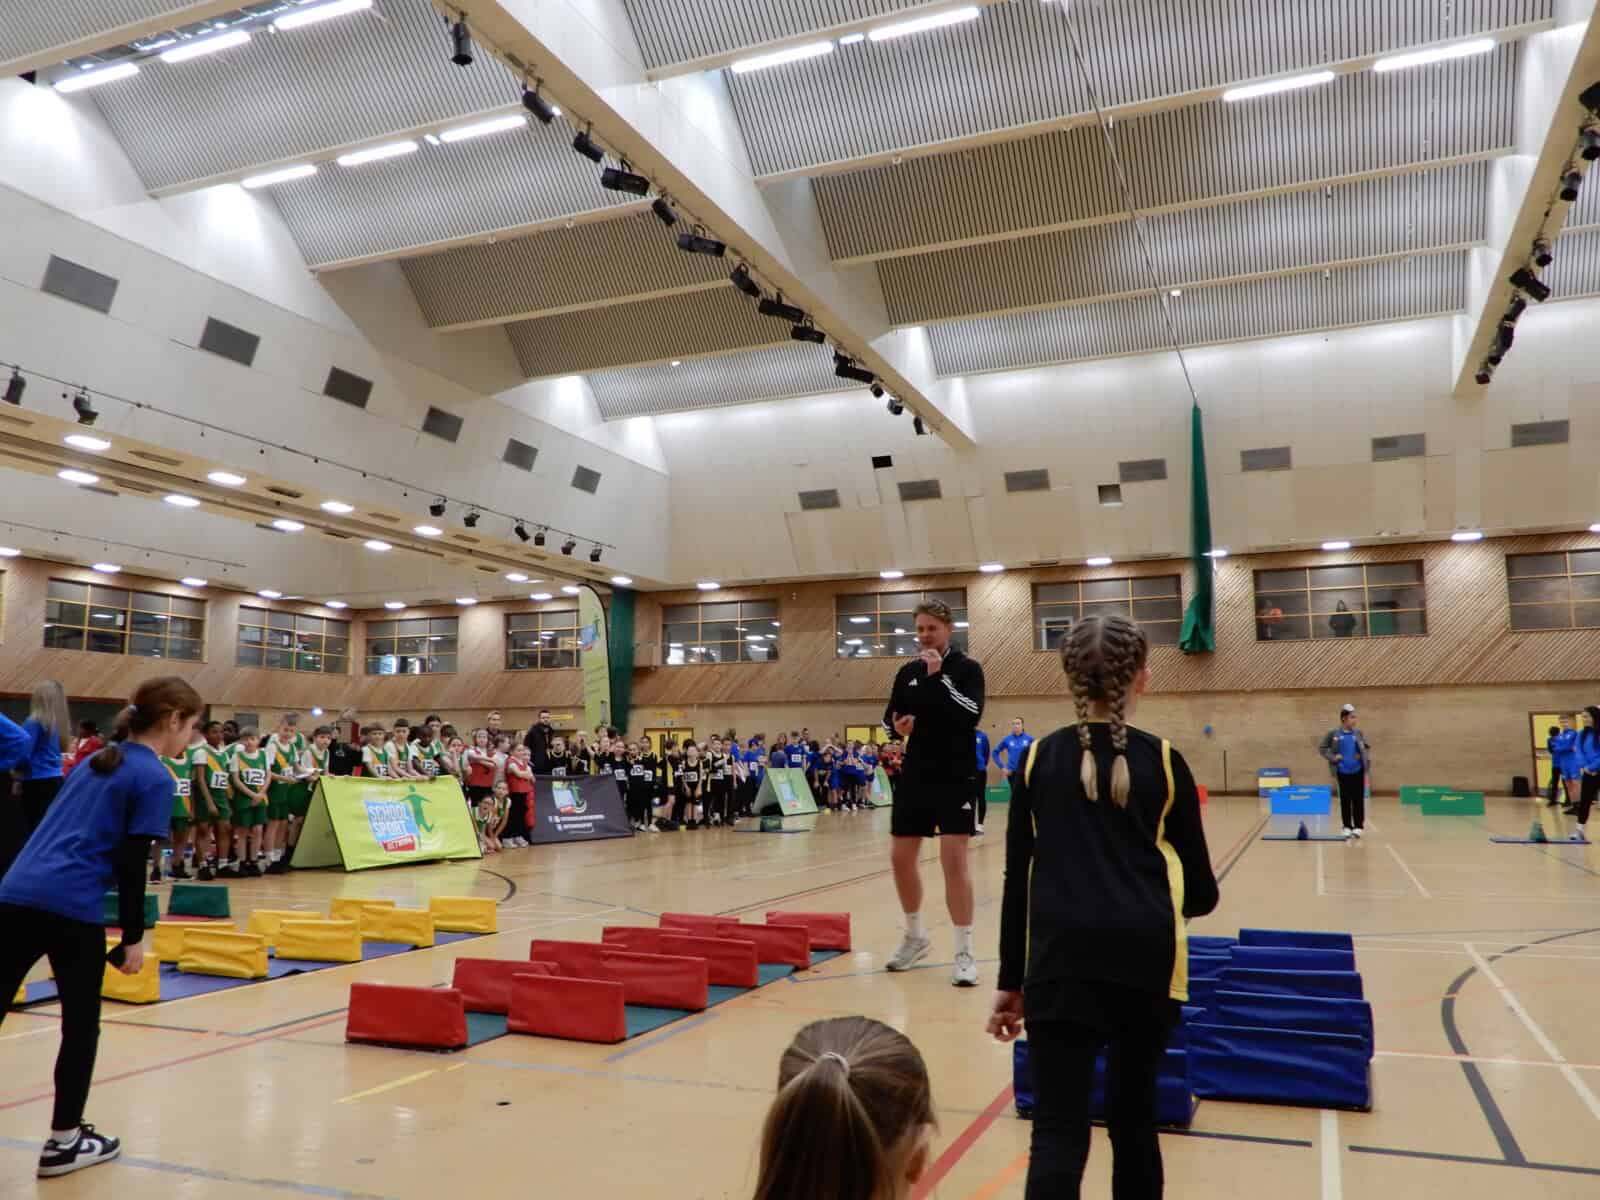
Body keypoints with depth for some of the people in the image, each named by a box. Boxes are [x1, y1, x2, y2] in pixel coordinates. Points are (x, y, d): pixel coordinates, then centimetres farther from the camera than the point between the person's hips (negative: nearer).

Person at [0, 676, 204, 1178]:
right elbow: (132, 866, -9)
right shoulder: (155, 778, -4)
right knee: (81, 1026, 11)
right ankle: (63, 1141, 21)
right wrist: (133, 937, -2)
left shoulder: (95, 761, 20)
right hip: (72, 908, -7)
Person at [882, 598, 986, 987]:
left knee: (954, 859, -9)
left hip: (954, 778, -5)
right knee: (901, 857, 10)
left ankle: (964, 952, 2)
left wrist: (938, 677, -22)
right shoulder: (907, 672, 9)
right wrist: (896, 726, -7)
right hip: (914, 777, 5)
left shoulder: (968, 668, -5)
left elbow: (971, 714, -20)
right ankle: (915, 936, 31)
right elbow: (889, 717, 15)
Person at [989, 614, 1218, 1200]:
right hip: (1146, 955, 1)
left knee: (1058, 1129, 0)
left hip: (1062, 956, -1)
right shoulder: (1163, 762, 6)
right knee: (1133, 1113, 19)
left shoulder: (1040, 759, 7)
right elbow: (1201, 894, 10)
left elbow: (1017, 883, 7)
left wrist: (1011, 981, 14)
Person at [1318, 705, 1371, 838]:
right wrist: (1333, 758, -10)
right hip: (1342, 772, -1)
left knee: (1358, 799, 1)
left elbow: (1367, 747, 13)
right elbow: (1322, 748, 1)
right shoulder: (1333, 734, -4)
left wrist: (1364, 758, -3)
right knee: (1345, 800, 5)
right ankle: (1347, 827, 13)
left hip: (1358, 771, 1)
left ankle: (1358, 826, 8)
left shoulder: (1358, 733, 1)